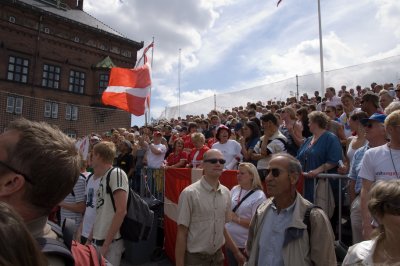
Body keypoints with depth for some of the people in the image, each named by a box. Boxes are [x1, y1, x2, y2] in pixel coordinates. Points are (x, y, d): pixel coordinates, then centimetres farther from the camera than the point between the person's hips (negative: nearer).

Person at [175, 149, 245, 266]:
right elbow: (182, 233, -14)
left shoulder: (226, 193, -2)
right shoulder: (189, 193, -19)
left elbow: (222, 228, 9)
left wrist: (236, 252, 12)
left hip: (218, 256, 5)